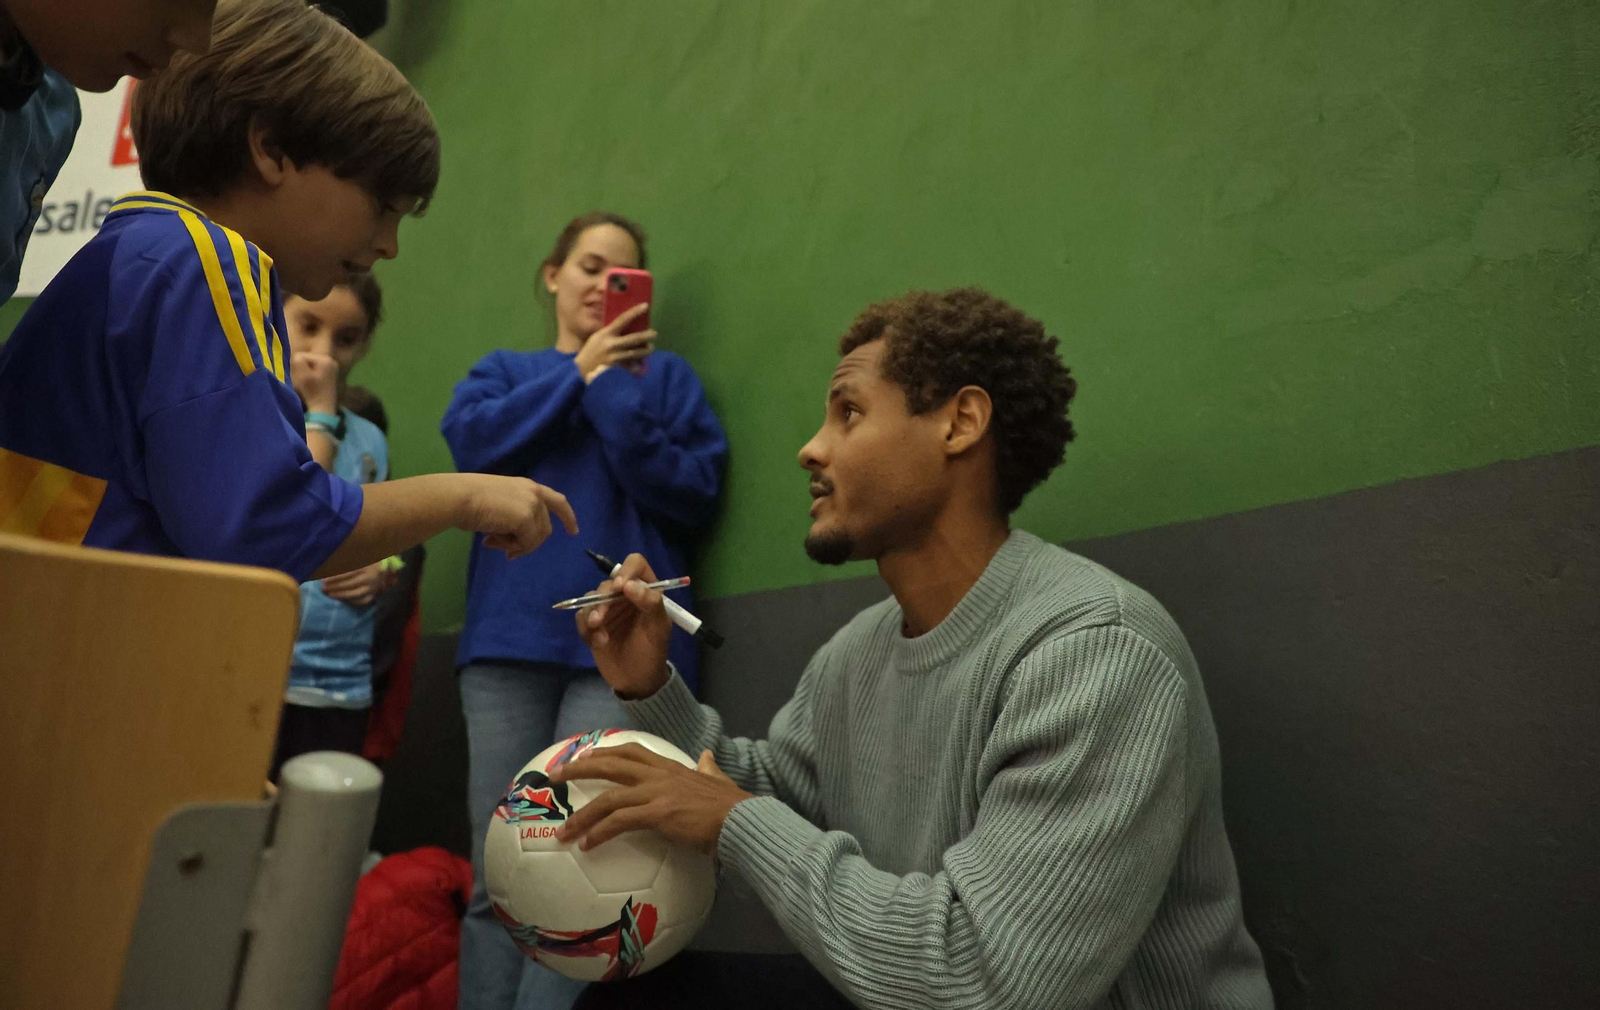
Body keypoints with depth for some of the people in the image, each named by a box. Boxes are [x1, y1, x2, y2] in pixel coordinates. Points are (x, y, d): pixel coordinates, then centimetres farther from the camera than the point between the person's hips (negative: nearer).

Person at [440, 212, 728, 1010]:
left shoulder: (663, 374, 15)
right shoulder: (505, 368, 20)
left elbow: (695, 495, 1)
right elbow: (471, 441, -1)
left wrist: (611, 390, -4)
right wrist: (576, 373, 0)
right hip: (512, 636, 2)